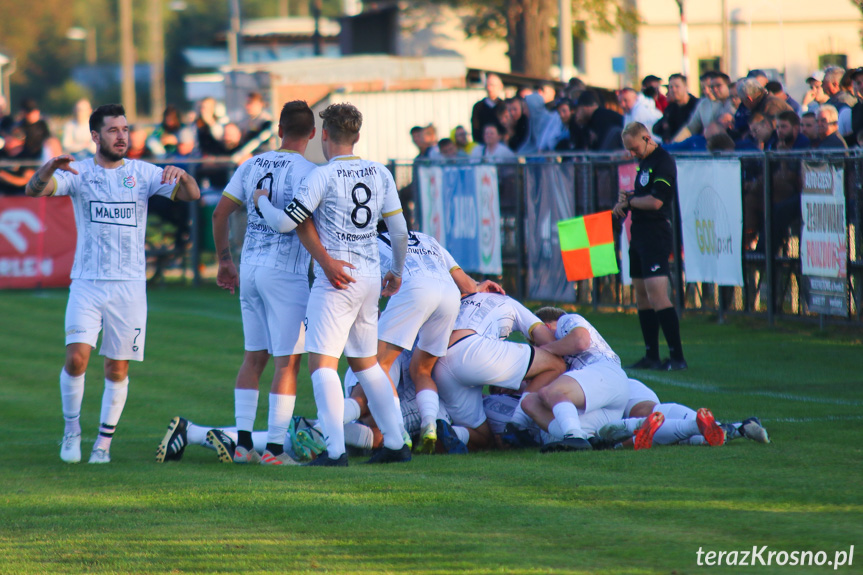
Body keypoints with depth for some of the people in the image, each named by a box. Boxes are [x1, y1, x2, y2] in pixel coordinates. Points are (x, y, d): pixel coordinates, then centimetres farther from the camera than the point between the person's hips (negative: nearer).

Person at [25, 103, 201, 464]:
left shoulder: (142, 174, 4)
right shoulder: (78, 173, 2)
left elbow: (192, 196, -3)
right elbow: (34, 190, -12)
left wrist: (181, 176, -26)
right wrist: (50, 168, -34)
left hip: (129, 284, 1)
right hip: (86, 283, -1)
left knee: (117, 368, 3)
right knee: (76, 357, -15)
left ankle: (104, 441, 16)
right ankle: (71, 431, 5)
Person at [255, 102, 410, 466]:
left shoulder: (324, 176, -10)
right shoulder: (379, 174, 8)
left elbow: (285, 222, -12)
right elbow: (399, 231, 11)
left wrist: (262, 200, 9)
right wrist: (397, 272, 27)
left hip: (336, 281, -7)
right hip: (371, 278, 7)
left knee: (322, 362, -7)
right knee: (365, 362, 19)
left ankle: (335, 450, -18)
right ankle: (395, 442, 18)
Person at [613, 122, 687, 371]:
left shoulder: (663, 162, -13)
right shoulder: (644, 162, 17)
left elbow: (655, 201, -21)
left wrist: (628, 201, -6)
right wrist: (624, 203, 4)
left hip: (656, 233, -10)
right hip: (639, 234, 10)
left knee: (657, 295, -15)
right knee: (642, 296, 11)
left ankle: (677, 357, -16)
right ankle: (651, 356, 15)